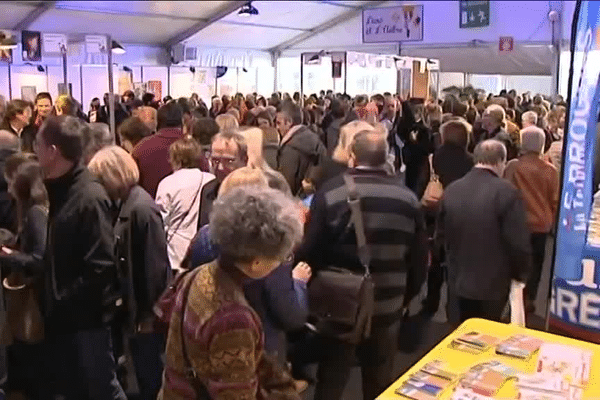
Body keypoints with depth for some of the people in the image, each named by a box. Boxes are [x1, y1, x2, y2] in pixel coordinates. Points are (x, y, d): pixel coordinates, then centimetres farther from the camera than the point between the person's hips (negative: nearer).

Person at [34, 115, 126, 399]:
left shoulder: (89, 197, -21)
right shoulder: (60, 191, 6)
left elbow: (100, 268, -25)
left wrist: (61, 302, -19)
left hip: (87, 315, -9)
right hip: (64, 314, 9)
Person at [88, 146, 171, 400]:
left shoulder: (141, 208, -22)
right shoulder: (126, 204, 6)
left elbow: (154, 265, -22)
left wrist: (149, 312, -17)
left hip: (145, 310, -9)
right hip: (136, 306, 9)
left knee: (149, 371, 7)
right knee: (144, 370, 21)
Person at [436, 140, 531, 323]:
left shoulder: (450, 190, -2)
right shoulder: (507, 192, -19)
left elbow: (441, 236, 6)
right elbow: (518, 242, -19)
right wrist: (521, 274, -2)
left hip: (459, 279, 5)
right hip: (493, 283, -4)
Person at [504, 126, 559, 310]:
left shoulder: (513, 166, -13)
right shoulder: (550, 170, -7)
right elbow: (555, 201, 1)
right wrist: (551, 221, 18)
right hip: (541, 223, 2)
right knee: (535, 261, 14)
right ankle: (529, 299, 21)